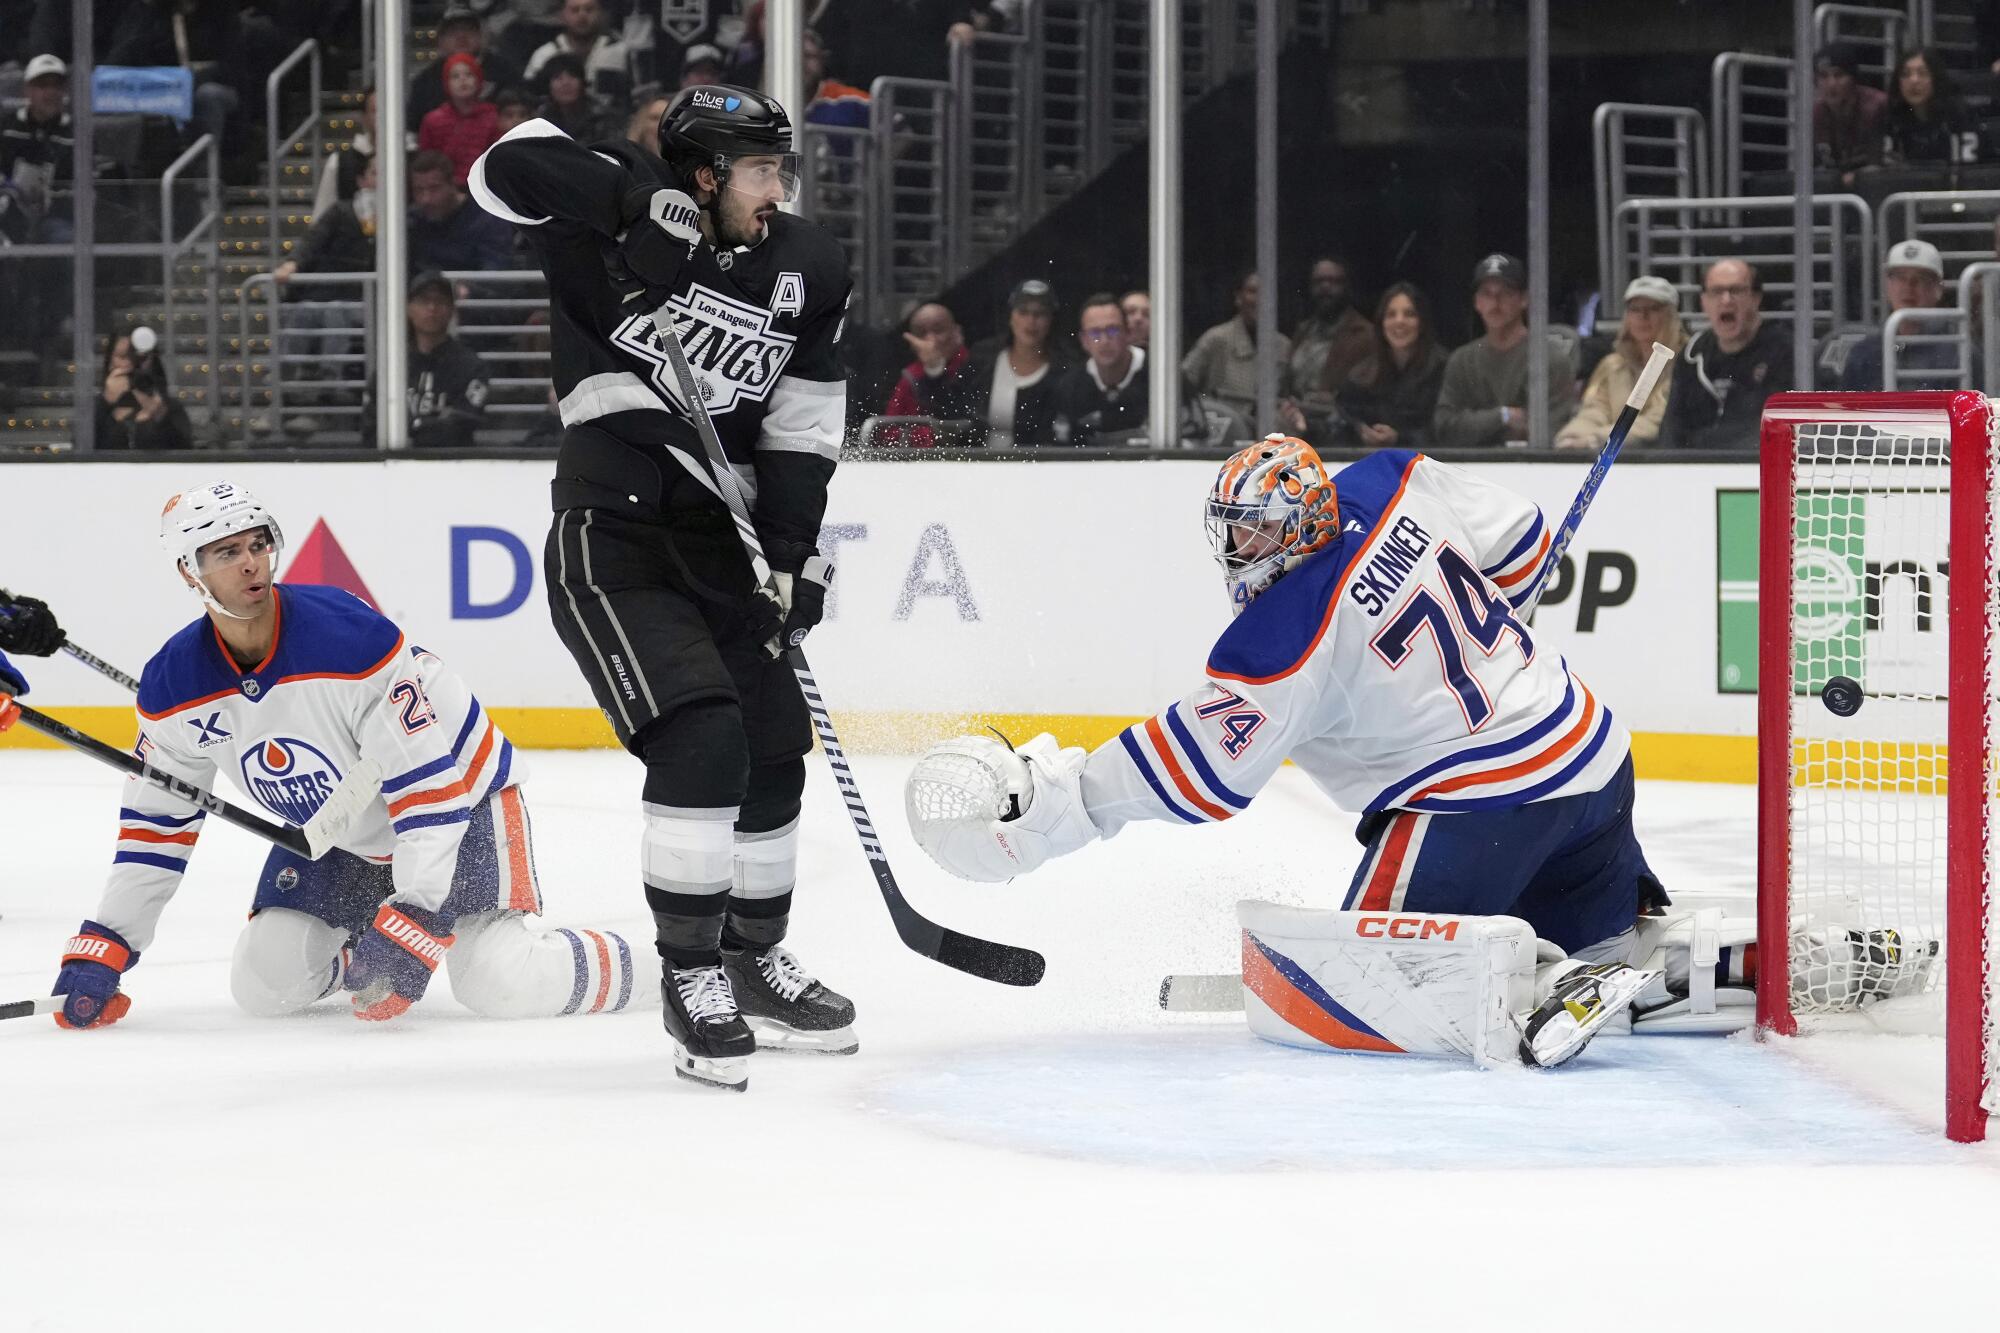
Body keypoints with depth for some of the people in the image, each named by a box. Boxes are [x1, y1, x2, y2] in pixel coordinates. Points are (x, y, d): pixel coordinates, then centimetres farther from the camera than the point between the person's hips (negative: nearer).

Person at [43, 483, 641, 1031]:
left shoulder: (351, 637, -32)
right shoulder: (173, 687, -14)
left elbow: (428, 787, -31)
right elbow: (155, 822, -1)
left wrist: (410, 925, -36)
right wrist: (100, 952, -6)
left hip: (463, 801, -6)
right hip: (337, 837, 6)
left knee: (505, 986, -25)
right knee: (264, 987, -6)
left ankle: (609, 963, 7)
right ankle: (347, 956, 27)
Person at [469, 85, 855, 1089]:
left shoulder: (808, 272, 3)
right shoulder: (626, 225, -12)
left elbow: (804, 428, 4)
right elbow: (508, 168, -24)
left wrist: (794, 556, -5)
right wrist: (637, 201, -30)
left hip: (719, 544, 7)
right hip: (610, 545, -7)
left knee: (775, 754, 12)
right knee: (701, 738, -20)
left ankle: (753, 957, 32)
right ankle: (689, 976, -8)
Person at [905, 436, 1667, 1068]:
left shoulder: (1284, 640, -18)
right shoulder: (1395, 484, 0)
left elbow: (1195, 773, -14)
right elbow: (1517, 541, 14)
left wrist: (1052, 798, -10)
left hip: (1483, 803, -8)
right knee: (1608, 941, 28)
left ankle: (1559, 988, -17)